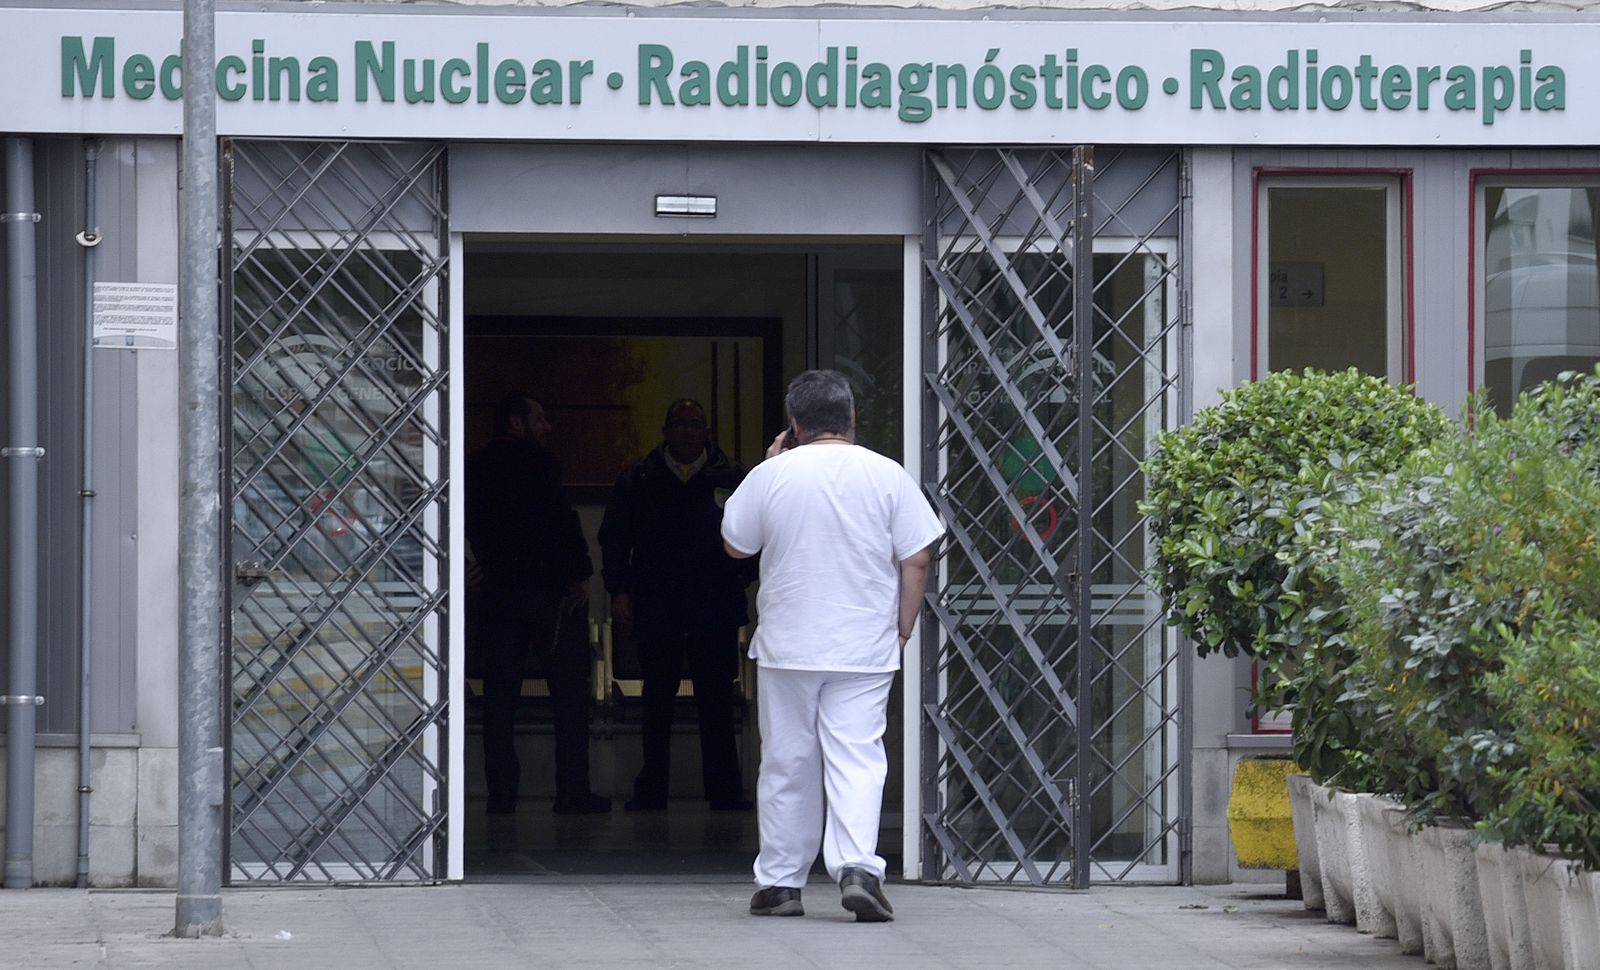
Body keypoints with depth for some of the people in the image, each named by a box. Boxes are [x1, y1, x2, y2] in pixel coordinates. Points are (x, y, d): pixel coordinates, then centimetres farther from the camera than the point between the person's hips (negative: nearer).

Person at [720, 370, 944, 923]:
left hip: (787, 648, 0)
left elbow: (735, 545, 11)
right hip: (865, 649, 0)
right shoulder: (886, 476, -2)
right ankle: (857, 867, -21)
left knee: (786, 765, 9)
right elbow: (917, 559, -2)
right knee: (857, 760, -3)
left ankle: (779, 882, 14)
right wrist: (902, 628, 9)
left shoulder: (772, 476, -3)